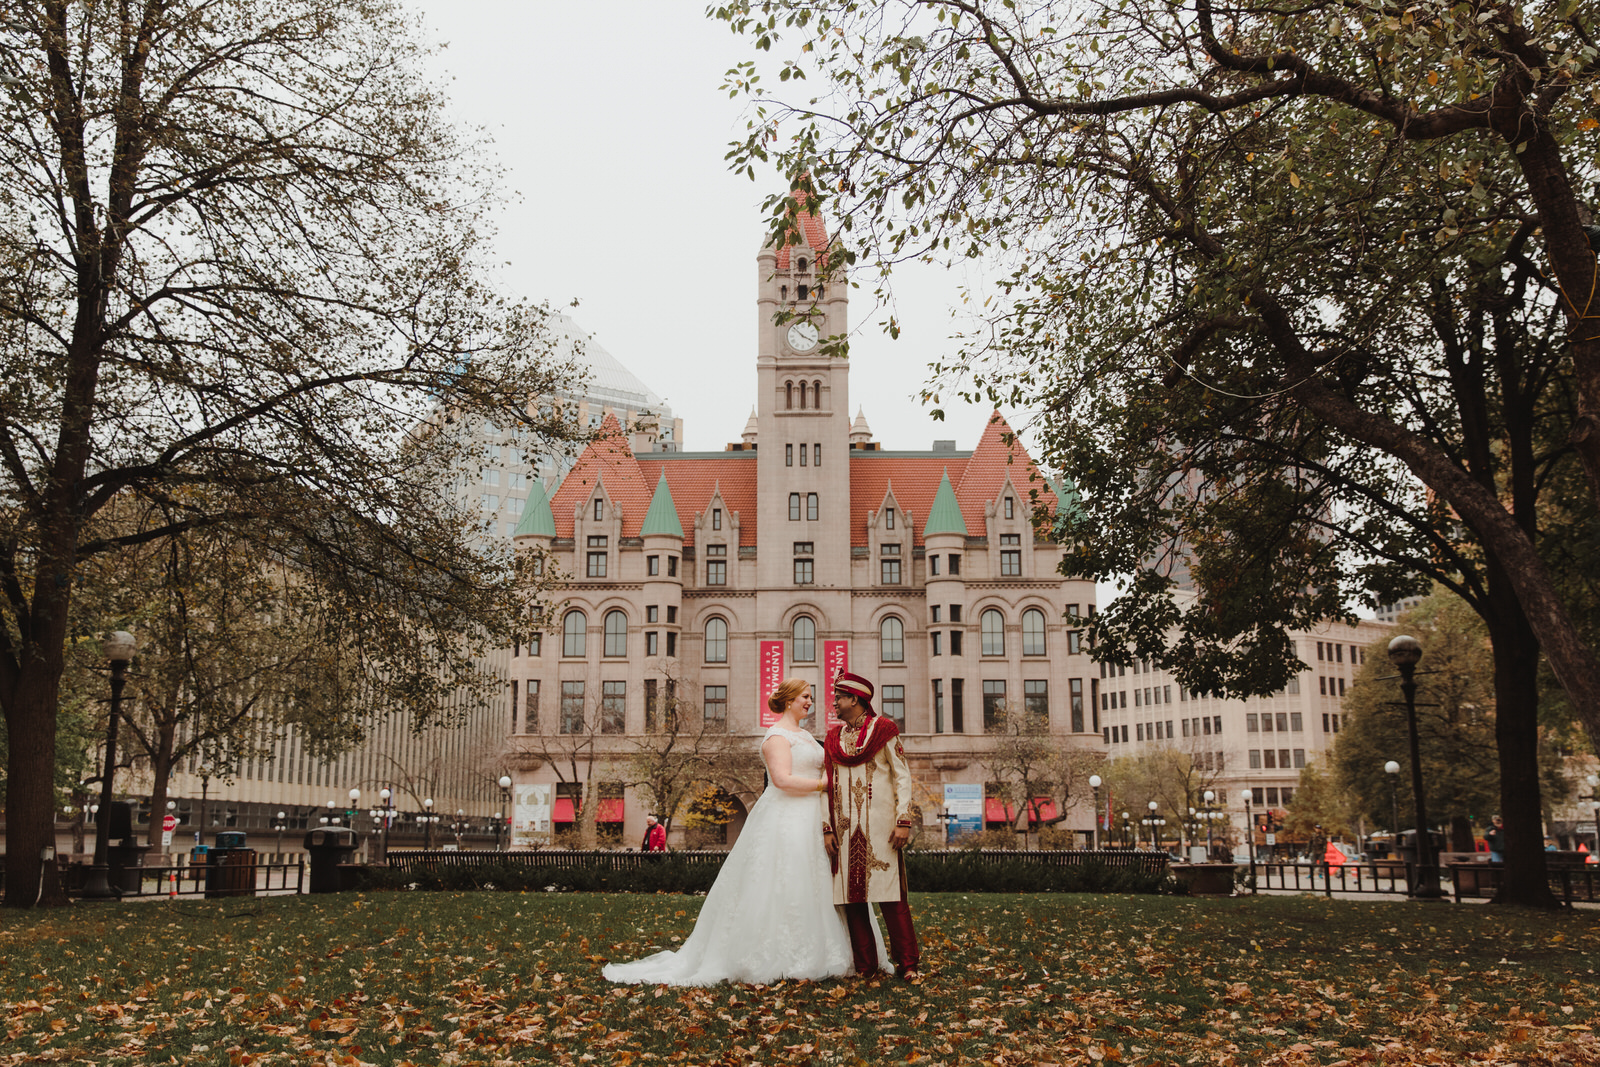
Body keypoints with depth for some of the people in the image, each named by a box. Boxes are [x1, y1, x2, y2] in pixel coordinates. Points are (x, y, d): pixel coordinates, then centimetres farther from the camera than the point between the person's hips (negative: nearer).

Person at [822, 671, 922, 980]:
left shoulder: (883, 729, 2)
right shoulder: (833, 737, 14)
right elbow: (827, 785, 14)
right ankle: (864, 966, 10)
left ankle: (907, 963, 3)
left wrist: (903, 821, -9)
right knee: (852, 896, 3)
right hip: (845, 828, 4)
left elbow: (902, 776, -1)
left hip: (879, 827, -4)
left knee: (890, 896, -5)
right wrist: (827, 827, 6)